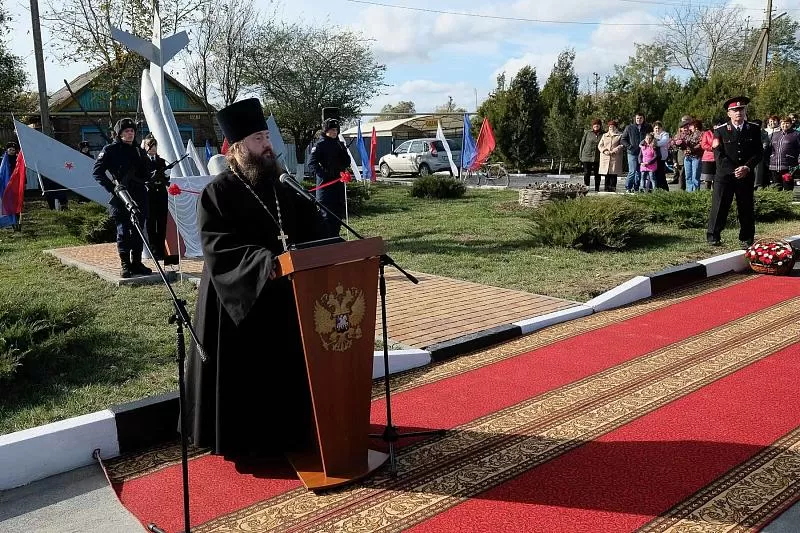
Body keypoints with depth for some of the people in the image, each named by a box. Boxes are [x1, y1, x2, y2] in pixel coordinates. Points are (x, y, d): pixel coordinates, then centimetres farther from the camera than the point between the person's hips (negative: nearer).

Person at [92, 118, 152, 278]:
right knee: (123, 231, -3)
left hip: (139, 197, 5)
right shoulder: (110, 150, 0)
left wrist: (153, 176, 3)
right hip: (120, 198, -5)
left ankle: (136, 263, 16)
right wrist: (112, 188, -14)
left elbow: (144, 174, 25)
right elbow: (97, 172, -6)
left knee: (138, 231, 7)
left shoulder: (137, 151, 18)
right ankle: (125, 265, 4)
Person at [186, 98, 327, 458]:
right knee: (243, 375, 4)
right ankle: (243, 440, 22)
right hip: (240, 299, -6)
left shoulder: (282, 186, 9)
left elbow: (312, 228, 9)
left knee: (284, 368, 15)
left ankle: (285, 432, 32)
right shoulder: (218, 192, -11)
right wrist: (265, 261, -31)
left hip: (282, 295, 6)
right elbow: (218, 248, -20)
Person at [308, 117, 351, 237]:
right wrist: (323, 175, -21)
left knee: (339, 212, 11)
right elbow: (312, 163, -12)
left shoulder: (340, 144, 14)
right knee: (326, 214, -9)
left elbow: (347, 163, 11)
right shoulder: (320, 145, -4)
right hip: (325, 183, -7)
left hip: (338, 181, 7)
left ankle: (334, 237, 21)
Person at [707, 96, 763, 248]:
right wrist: (734, 170, -17)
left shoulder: (754, 129, 5)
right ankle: (713, 236, 10)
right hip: (724, 176, -2)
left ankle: (746, 239, 18)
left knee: (746, 208, 7)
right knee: (719, 206, -2)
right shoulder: (720, 130, -3)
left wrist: (747, 167, -14)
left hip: (746, 176, 2)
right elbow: (719, 155, -8)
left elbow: (758, 153, 3)